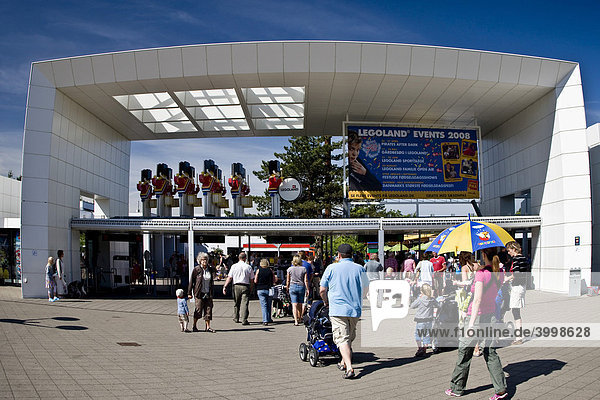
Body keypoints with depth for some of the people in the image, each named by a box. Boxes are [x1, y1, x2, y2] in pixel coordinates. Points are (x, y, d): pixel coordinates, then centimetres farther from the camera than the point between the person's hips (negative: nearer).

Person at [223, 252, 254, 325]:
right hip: (246, 286, -1)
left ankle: (236, 318, 27)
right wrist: (251, 288, 15)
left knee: (236, 303, 15)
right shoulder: (249, 267, 2)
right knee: (244, 304, -2)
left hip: (236, 286, 1)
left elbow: (229, 278, -2)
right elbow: (251, 279, 4)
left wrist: (225, 286, 1)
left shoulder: (234, 266, 2)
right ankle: (244, 320, -8)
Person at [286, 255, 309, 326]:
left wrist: (287, 288, 17)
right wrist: (307, 289, 4)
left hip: (292, 286, -1)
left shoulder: (290, 269, -2)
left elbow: (288, 281, 4)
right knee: (300, 304, 14)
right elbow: (306, 281, -2)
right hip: (301, 286, 1)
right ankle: (299, 319, 29)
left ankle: (296, 321, -15)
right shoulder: (303, 269, -2)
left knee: (294, 305, -4)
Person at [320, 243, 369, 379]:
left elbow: (322, 290, 1)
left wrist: (326, 302, 21)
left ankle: (349, 368, -19)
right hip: (355, 309, 4)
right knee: (349, 338, 20)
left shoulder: (331, 268, -3)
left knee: (342, 339, -6)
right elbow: (365, 288, 14)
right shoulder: (360, 269, 4)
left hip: (338, 309, -4)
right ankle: (344, 363, 34)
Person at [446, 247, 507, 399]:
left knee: (465, 351, 8)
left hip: (478, 315, -6)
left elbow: (478, 299, -27)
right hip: (491, 314, 6)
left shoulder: (481, 273, -21)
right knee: (490, 352, 13)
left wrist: (471, 324, -29)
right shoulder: (499, 273, 0)